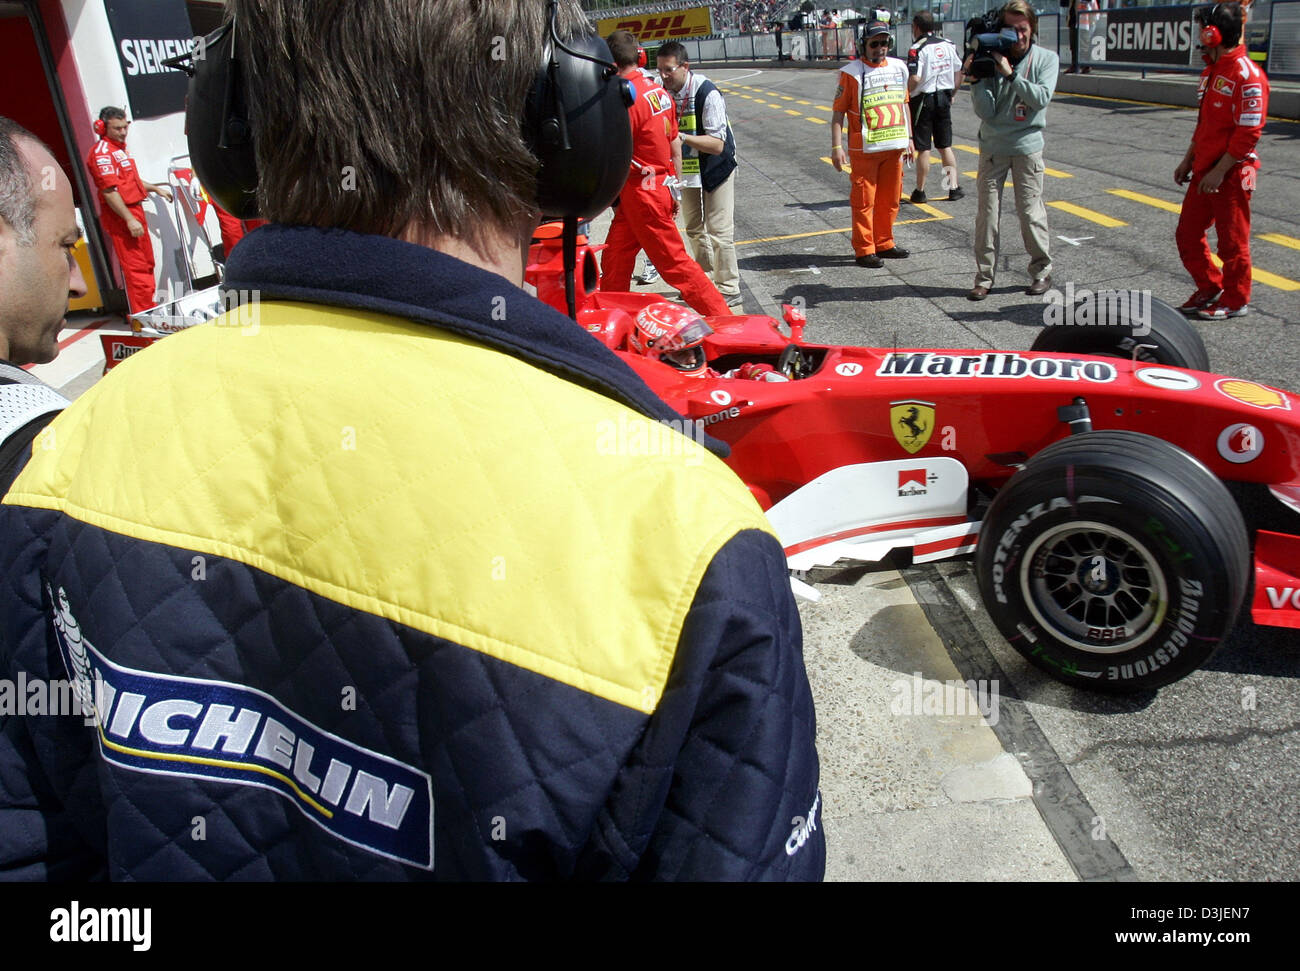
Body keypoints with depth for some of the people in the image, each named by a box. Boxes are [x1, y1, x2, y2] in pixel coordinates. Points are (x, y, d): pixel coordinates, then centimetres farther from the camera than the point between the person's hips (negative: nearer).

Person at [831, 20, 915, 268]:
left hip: (894, 146, 6)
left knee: (890, 199, 11)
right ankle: (864, 250, 6)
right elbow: (838, 111, -7)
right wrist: (837, 147, -14)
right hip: (864, 149, -5)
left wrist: (909, 138, 19)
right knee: (864, 201, -2)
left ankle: (884, 243, 25)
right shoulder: (852, 72, -5)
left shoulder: (899, 68, 12)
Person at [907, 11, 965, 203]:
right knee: (946, 146, 12)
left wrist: (904, 94, -7)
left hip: (923, 99, -6)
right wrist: (952, 94, 20)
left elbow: (915, 79, -23)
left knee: (923, 149, 0)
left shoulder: (917, 48, -14)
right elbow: (959, 72, 9)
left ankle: (920, 191, 8)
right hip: (944, 98, 6)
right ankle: (954, 187, 10)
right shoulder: (949, 45, 6)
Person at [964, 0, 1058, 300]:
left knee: (1030, 211, 1)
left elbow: (1041, 98, -16)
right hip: (992, 146, 1)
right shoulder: (991, 59, -1)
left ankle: (1041, 272, 15)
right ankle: (984, 277, 6)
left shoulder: (1046, 59, 0)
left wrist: (1010, 73, -20)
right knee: (987, 213, -1)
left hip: (1027, 144, -1)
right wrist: (975, 78, -16)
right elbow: (985, 112, -6)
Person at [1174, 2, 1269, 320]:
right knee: (1187, 234, 12)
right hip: (1204, 170, 9)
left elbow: (1248, 133, -20)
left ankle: (1235, 301, 16)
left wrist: (1219, 171, -21)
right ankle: (1210, 289, 30)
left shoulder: (1247, 75, -16)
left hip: (1231, 174, -9)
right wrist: (1188, 160, 17)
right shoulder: (1212, 70, 13)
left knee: (1232, 241, 2)